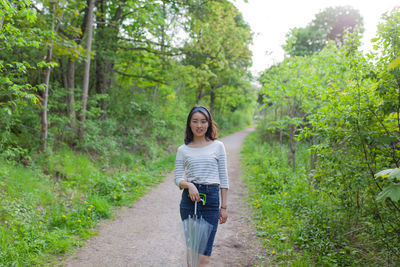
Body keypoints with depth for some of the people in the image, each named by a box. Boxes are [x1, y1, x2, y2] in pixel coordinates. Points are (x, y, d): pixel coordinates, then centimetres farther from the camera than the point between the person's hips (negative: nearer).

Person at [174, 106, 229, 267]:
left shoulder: (217, 146, 4)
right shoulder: (183, 150, 6)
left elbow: (223, 178, 5)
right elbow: (178, 178, 5)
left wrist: (224, 207, 3)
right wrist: (189, 185, -17)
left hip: (211, 199, -1)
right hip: (189, 199, 2)